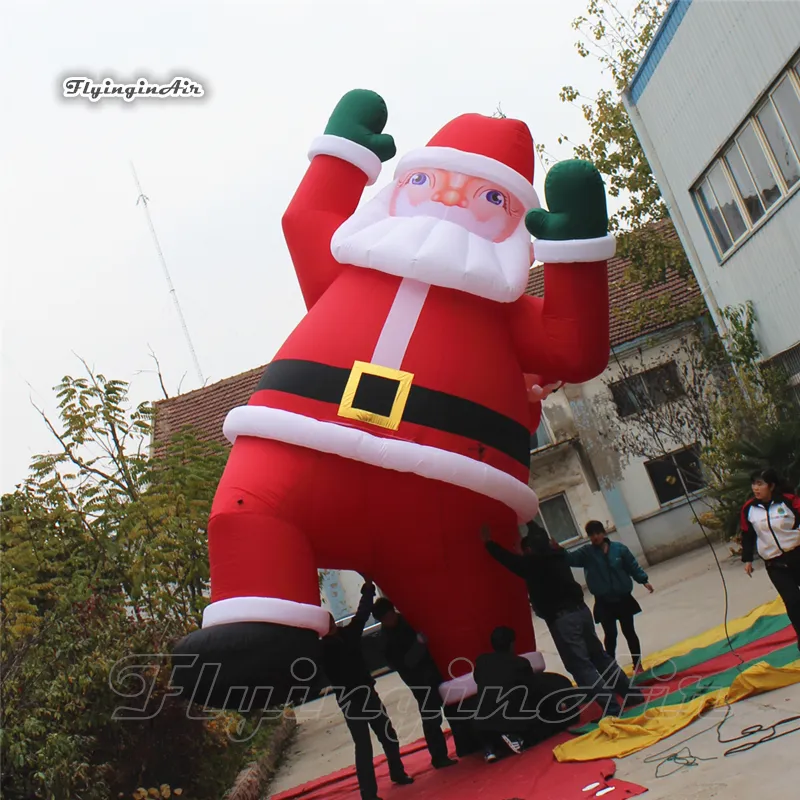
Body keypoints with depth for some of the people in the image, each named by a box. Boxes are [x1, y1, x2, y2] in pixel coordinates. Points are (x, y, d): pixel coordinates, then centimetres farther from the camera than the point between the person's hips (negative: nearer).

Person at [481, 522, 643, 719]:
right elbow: (540, 537, 30)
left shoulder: (531, 564, -8)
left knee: (581, 667, -5)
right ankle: (631, 694, 25)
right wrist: (528, 520, 44)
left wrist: (488, 542, 19)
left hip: (561, 619, -8)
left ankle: (612, 709, -8)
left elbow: (507, 558, 4)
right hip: (581, 610, 8)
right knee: (600, 656, 18)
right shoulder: (556, 554, 12)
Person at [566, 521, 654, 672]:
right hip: (603, 603, -1)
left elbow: (633, 566, 3)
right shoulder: (586, 552, -5)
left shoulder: (619, 548, -4)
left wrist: (644, 580, -4)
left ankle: (637, 664, 26)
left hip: (623, 598, 1)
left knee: (629, 632, 12)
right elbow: (569, 558, -18)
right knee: (610, 635, -1)